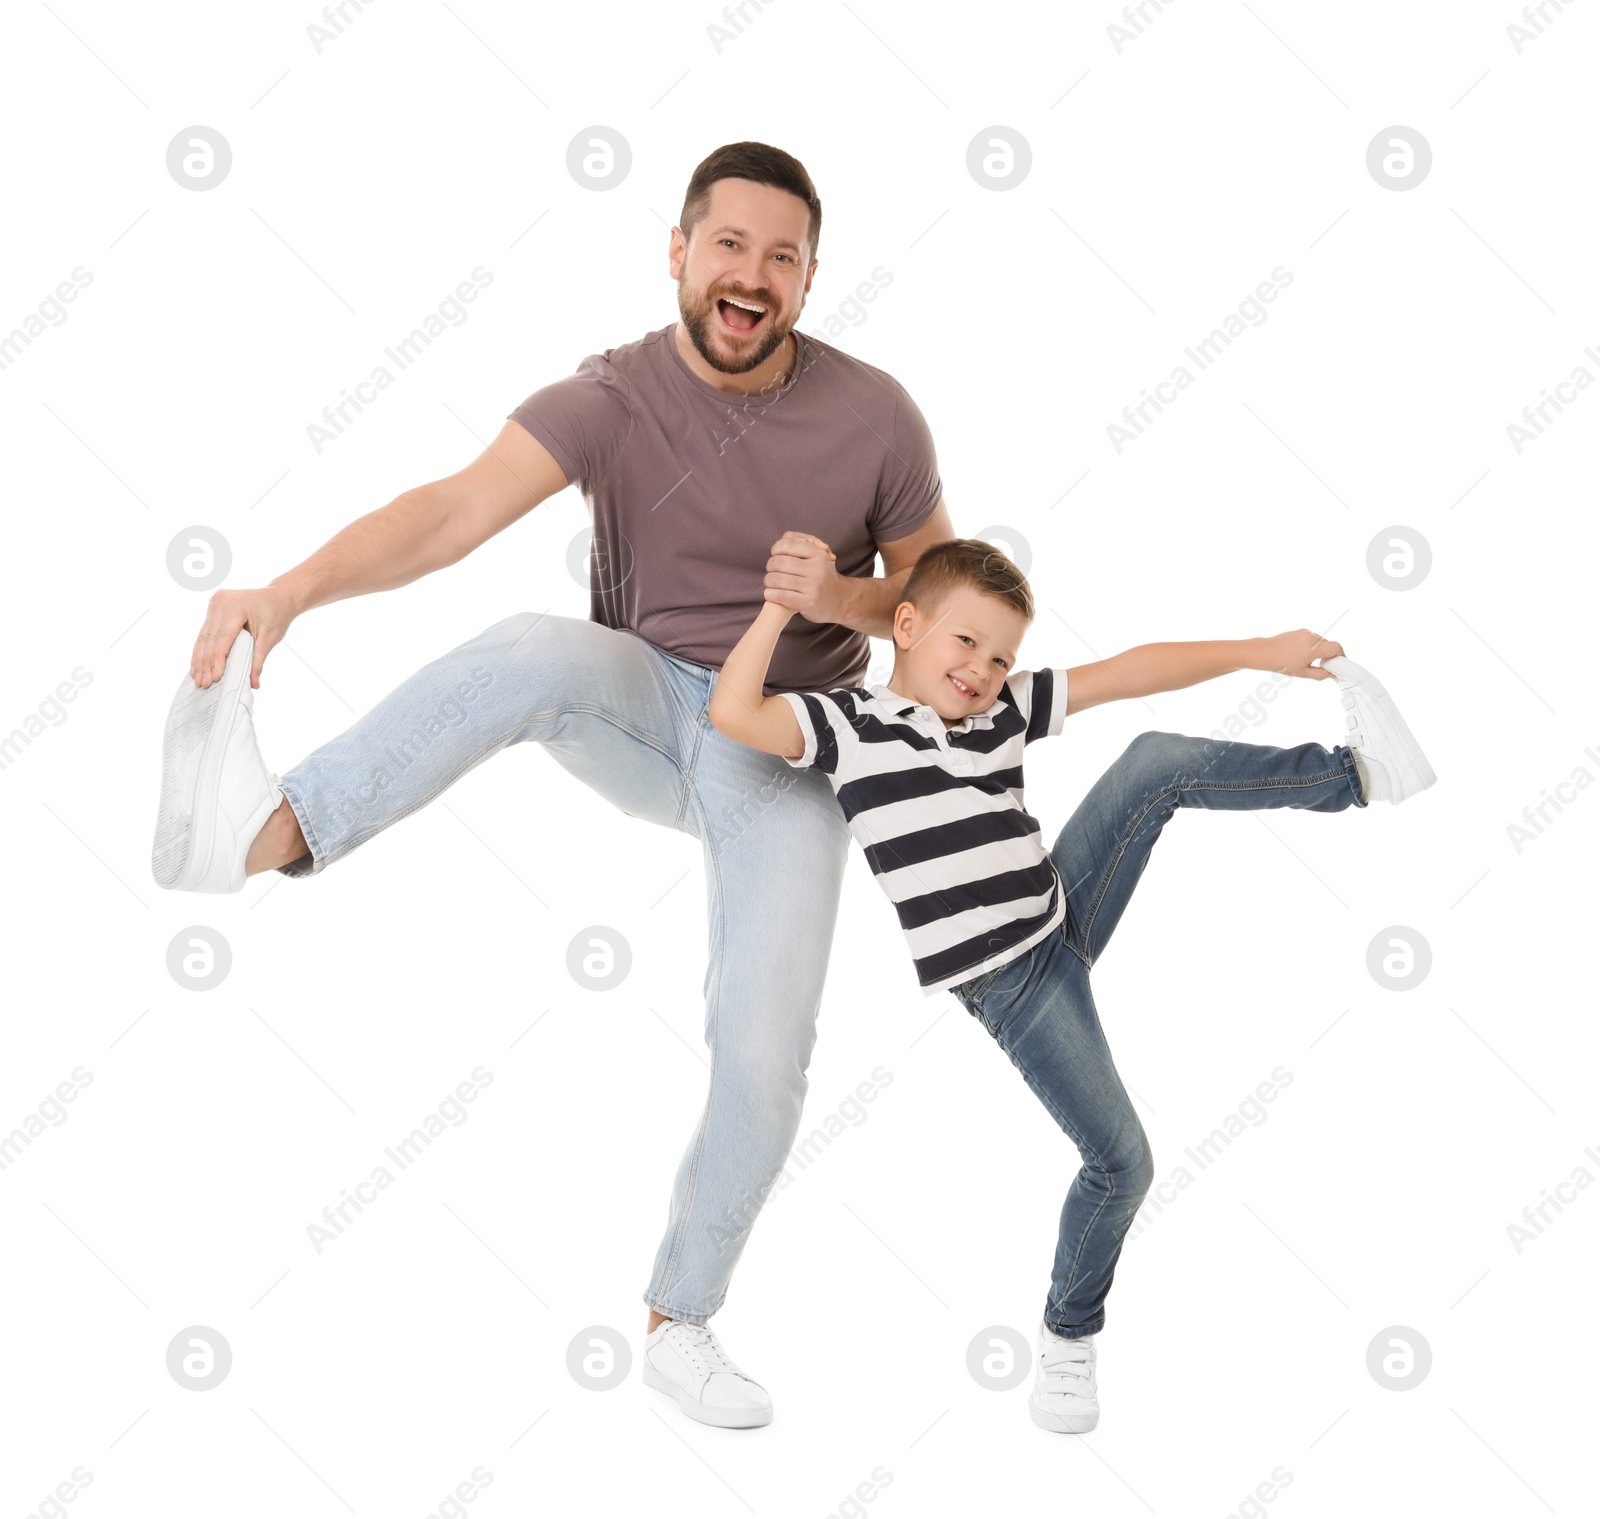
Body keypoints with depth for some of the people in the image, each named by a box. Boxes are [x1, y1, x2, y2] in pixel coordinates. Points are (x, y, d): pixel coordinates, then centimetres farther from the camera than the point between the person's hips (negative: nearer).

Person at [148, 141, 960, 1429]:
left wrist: (842, 597, -18)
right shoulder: (613, 397, -13)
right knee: (537, 651, -36)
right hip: (644, 707, 0)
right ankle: (259, 833, -54)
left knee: (766, 1058, -11)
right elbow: (460, 509, -29)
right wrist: (292, 591, -46)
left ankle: (681, 1322, 13)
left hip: (785, 753, 1)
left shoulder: (873, 415, -8)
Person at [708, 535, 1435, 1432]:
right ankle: (1069, 1338, 15)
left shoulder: (1008, 709, 6)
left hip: (1068, 915, 5)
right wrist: (782, 606, -18)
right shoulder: (849, 723, -8)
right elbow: (733, 714, -22)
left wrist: (1261, 652, -1)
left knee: (1158, 760, -13)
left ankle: (1357, 773, -6)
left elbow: (1130, 674, 3)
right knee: (1121, 1161, -8)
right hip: (1010, 987, -5)